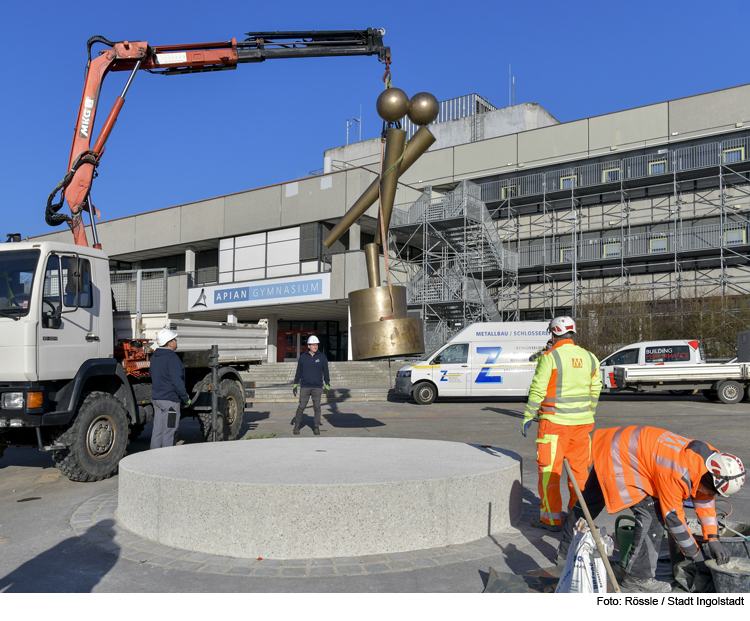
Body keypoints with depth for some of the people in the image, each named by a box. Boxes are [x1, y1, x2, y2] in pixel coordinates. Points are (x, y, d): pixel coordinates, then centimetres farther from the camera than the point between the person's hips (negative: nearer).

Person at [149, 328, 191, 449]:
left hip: (156, 398, 9)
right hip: (170, 400, -9)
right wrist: (186, 398, -13)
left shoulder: (154, 357, 12)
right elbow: (177, 381, -21)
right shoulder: (171, 357, -16)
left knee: (157, 430, 13)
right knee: (169, 432, -2)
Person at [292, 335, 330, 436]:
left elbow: (326, 372, 1)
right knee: (301, 407, -3)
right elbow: (299, 371, 8)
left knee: (317, 407, 0)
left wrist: (327, 385, -6)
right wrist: (295, 385, 5)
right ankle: (296, 426, 11)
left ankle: (316, 428, 12)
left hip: (317, 387, 0)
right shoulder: (303, 357, 2)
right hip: (305, 387, 0)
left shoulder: (322, 357, -1)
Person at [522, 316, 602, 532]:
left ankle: (551, 518, 8)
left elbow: (538, 390, -11)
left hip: (555, 421, -6)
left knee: (549, 469, 3)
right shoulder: (589, 358, 8)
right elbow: (595, 391, 13)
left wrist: (528, 417, -2)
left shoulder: (550, 357, -10)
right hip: (582, 423, 6)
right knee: (580, 469, 13)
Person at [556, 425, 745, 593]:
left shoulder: (710, 457, -6)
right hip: (616, 456, -10)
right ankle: (638, 577, -3)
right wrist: (695, 554, -8)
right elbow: (673, 517, -20)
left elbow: (704, 500, 8)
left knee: (589, 503, 21)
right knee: (650, 512, -13)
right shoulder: (677, 473, -31)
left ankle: (565, 552, 36)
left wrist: (713, 540, 6)